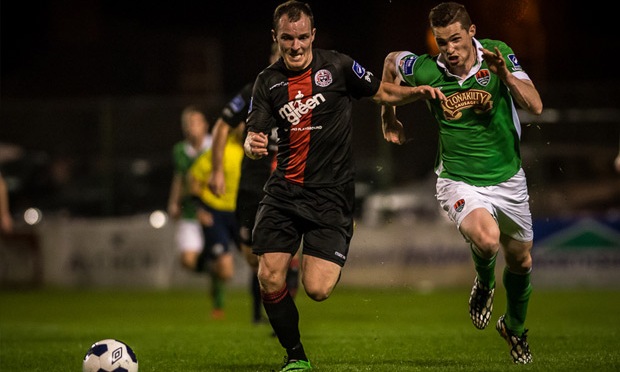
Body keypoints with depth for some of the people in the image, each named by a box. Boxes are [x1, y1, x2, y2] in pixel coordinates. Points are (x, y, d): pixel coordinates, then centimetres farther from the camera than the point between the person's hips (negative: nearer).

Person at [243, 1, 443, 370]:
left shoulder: (337, 66, -1)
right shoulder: (268, 81, 5)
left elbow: (383, 92, 11)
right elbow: (254, 136, 1)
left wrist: (417, 91, -7)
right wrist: (253, 145, -22)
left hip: (331, 194, -3)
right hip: (284, 191, 3)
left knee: (317, 289, -14)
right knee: (270, 281, -9)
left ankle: (334, 262, 24)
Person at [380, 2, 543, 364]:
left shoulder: (499, 54, -12)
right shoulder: (425, 70, -15)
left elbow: (535, 106, -17)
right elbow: (391, 61, 8)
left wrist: (506, 75, -33)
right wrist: (389, 116, 16)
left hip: (508, 177, 3)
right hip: (460, 181, -3)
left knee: (521, 261, 16)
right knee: (486, 238, -32)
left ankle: (515, 327, 46)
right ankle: (484, 282, 4)